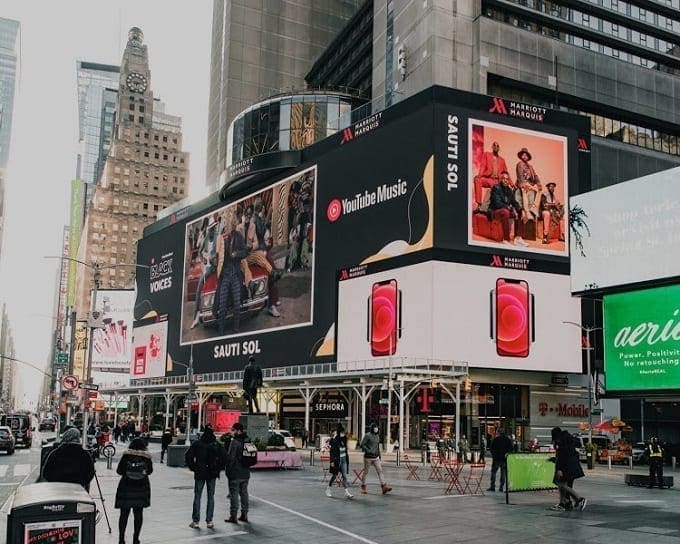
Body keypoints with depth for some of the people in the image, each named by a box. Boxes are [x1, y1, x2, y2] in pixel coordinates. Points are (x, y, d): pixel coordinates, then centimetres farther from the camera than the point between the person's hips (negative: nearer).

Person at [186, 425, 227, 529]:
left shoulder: (197, 444, -5)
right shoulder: (217, 444, -2)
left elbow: (188, 456, -8)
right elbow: (224, 457, -6)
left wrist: (193, 468, 1)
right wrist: (218, 469, 3)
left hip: (199, 474, -1)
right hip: (212, 474, 1)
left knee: (197, 497, 6)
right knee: (211, 497, 9)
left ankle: (195, 521, 5)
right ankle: (209, 521, 8)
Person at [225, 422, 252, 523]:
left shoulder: (235, 442, -17)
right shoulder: (248, 441, 8)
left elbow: (230, 457, -19)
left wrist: (228, 469, -9)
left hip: (235, 473, -7)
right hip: (246, 473, 7)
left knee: (234, 494, 0)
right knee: (244, 493, 14)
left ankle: (233, 516, 3)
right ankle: (244, 514, 19)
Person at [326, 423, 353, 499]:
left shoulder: (344, 439, 7)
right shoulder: (334, 440, -13)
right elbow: (332, 451, -14)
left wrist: (347, 458, 15)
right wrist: (332, 461, -18)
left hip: (344, 459, 6)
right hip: (336, 460, -6)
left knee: (345, 476, 0)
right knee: (334, 476, 5)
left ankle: (347, 492, -3)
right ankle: (328, 489, 24)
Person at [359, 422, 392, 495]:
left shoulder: (377, 436, 12)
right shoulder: (367, 435, -9)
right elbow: (361, 445, -12)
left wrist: (379, 455, 19)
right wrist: (368, 451, -20)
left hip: (376, 457, 6)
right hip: (368, 457, -6)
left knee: (380, 470, -6)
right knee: (365, 472, 5)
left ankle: (384, 487, -12)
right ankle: (363, 487, 18)